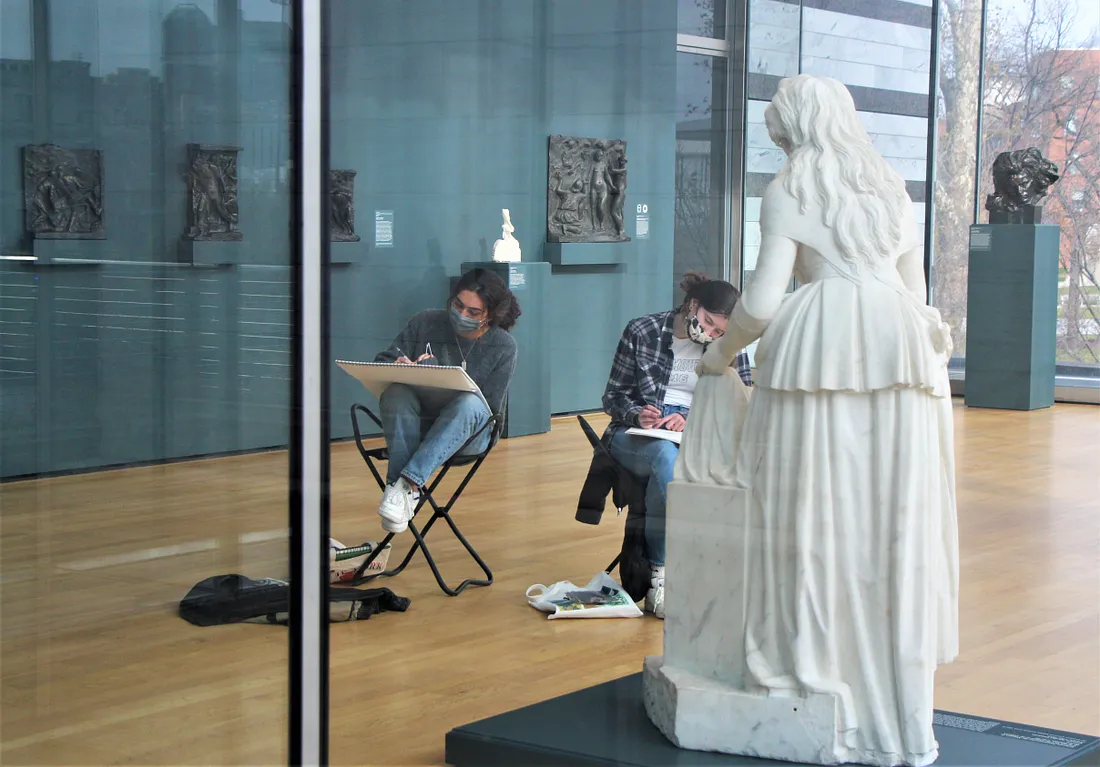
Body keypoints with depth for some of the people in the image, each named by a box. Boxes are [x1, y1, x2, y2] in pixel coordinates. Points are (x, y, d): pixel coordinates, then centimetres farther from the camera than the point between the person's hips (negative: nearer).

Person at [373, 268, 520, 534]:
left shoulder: (503, 347, -1)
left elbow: (491, 408, -5)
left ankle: (408, 484, -45)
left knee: (469, 403, -37)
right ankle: (405, 493, -42)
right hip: (419, 424, 1)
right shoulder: (426, 323, 3)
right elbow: (381, 365, 3)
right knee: (395, 393, -33)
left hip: (469, 432, -1)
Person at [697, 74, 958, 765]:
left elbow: (762, 302, -3)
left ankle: (826, 699, 2)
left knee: (817, 525, 0)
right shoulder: (893, 190, 21)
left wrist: (721, 353, 13)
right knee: (896, 531, 5)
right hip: (903, 357, 5)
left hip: (823, 349, -5)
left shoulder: (789, 191, 5)